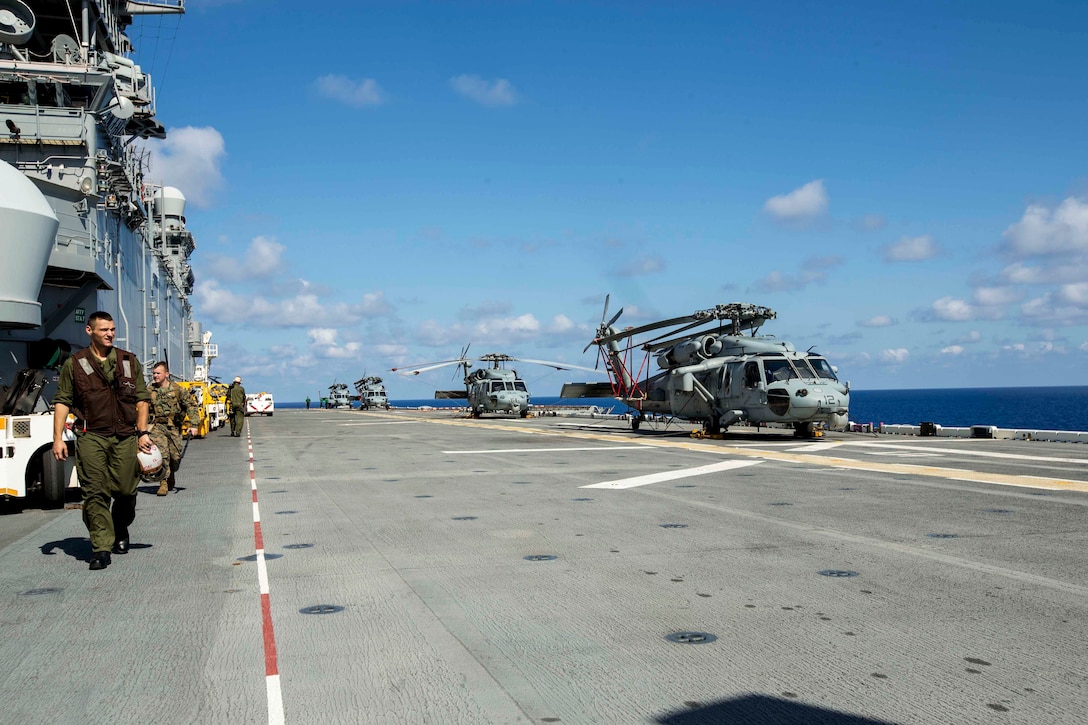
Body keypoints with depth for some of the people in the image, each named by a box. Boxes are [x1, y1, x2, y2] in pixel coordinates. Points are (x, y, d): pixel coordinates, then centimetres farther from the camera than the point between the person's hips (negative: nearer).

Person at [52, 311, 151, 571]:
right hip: (91, 437, -2)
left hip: (125, 437, 2)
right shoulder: (74, 364, 5)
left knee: (126, 491, 4)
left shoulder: (129, 361, 11)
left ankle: (121, 533, 31)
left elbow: (142, 399, 12)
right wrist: (58, 438, -4)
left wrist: (142, 432, 4)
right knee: (95, 493, -7)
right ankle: (101, 548, -4)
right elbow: (62, 402, 4)